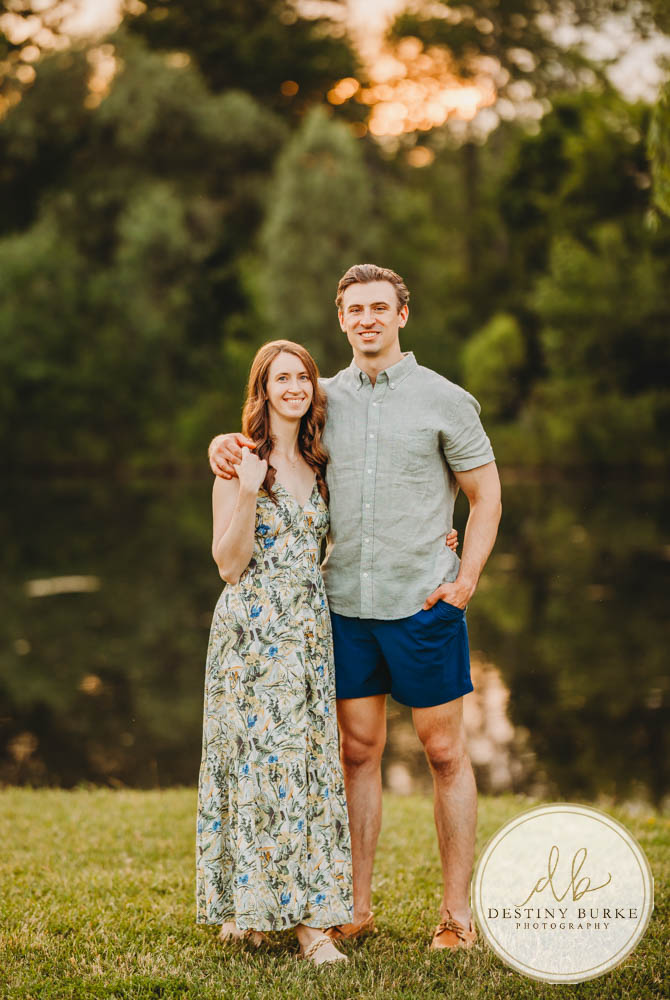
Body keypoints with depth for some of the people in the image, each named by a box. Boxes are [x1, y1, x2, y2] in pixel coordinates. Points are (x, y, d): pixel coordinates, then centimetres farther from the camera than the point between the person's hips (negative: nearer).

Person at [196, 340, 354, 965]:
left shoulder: (317, 466, 13)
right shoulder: (239, 463, -3)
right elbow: (229, 563, -8)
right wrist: (249, 491, -21)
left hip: (308, 629, 5)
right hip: (250, 629, -5)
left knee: (309, 762, 2)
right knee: (254, 758, -5)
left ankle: (311, 919, 6)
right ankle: (244, 905, 7)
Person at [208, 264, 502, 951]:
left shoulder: (444, 400, 0)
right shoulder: (324, 398, 9)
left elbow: (486, 494, 4)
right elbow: (267, 431, 22)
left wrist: (466, 579, -7)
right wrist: (223, 443, -2)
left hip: (422, 604, -3)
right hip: (345, 604, 3)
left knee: (444, 752, 3)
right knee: (358, 751, 8)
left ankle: (457, 911, 11)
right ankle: (357, 908, 17)